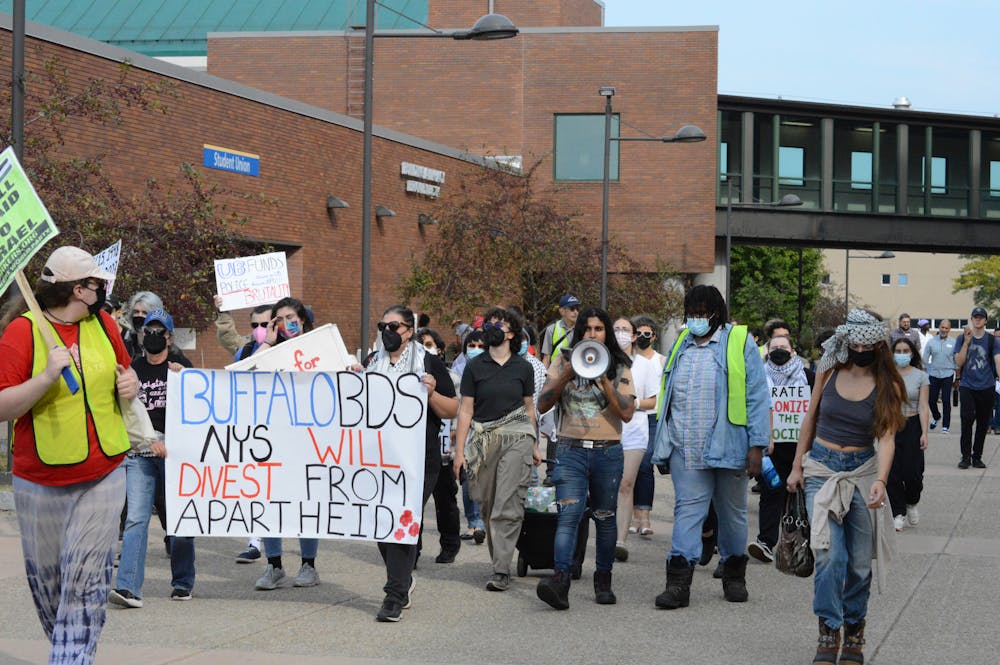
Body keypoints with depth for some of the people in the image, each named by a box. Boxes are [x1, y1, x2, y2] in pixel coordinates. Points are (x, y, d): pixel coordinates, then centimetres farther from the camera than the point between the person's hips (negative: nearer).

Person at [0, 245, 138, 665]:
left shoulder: (103, 324, 5)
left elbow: (125, 370, 24)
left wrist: (129, 385, 1)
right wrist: (47, 376, -25)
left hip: (102, 477, 2)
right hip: (40, 483, -2)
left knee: (86, 578, -6)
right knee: (45, 578, 10)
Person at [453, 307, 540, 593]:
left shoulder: (522, 367, 7)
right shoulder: (475, 366, 5)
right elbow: (465, 409, 4)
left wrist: (534, 446, 19)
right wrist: (459, 451, -1)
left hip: (516, 437, -1)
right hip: (484, 438, 1)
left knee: (507, 506, -10)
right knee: (488, 506, 5)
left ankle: (501, 571, -11)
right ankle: (500, 560, 21)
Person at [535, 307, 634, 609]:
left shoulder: (619, 368, 8)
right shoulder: (563, 362, 9)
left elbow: (627, 413, -5)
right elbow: (542, 405, 1)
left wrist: (603, 380, -13)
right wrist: (566, 376, -12)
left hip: (608, 452, 1)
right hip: (571, 450, -1)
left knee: (605, 517, 8)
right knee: (569, 513, -16)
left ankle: (603, 581, 20)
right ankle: (561, 579, -28)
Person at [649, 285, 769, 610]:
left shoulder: (740, 343, -2)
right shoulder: (681, 345, 12)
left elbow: (757, 397, -5)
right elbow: (667, 396, 18)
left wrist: (756, 445, -11)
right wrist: (663, 443, 15)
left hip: (727, 447, -3)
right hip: (686, 449, 3)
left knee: (732, 512, 11)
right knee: (687, 509, -6)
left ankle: (734, 576, 27)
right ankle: (678, 582, -11)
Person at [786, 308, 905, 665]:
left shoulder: (887, 386, -3)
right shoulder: (829, 371, 2)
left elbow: (886, 438, -11)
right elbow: (810, 419, 12)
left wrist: (881, 480, -26)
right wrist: (797, 466, 12)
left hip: (862, 472, 0)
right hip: (821, 467, 0)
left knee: (860, 563, 3)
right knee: (830, 554, -14)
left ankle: (854, 634, 21)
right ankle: (828, 633, -3)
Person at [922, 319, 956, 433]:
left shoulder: (953, 343, -3)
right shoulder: (931, 342, 0)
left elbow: (957, 359, 4)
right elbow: (925, 359, 5)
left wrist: (954, 371, 2)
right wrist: (927, 372, 4)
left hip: (947, 375, -2)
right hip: (933, 375, 2)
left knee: (946, 401, -3)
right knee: (931, 399, 6)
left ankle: (945, 425, 7)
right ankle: (936, 417, 35)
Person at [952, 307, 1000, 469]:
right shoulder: (962, 339, 3)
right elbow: (958, 363, -3)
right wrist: (967, 342, -12)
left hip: (986, 387, 1)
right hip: (967, 386, -1)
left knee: (983, 424, 6)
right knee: (967, 421, -12)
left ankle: (977, 457, 17)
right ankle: (966, 456, -3)